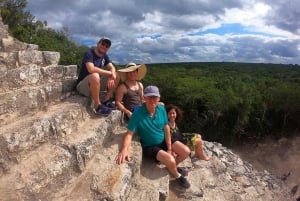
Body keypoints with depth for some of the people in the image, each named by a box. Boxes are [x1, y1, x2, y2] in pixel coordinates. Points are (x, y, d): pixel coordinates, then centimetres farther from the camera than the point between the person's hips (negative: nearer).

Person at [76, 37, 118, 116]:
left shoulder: (105, 56, 6)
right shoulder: (89, 53, -16)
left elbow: (112, 68, -2)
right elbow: (91, 69, -32)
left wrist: (112, 76, -26)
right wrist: (110, 73, -25)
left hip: (96, 84, 7)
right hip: (82, 85, -7)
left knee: (116, 76, -4)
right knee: (95, 75, -38)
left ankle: (106, 101, -5)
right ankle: (98, 106, -28)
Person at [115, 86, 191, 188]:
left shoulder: (161, 109, -11)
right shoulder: (138, 114, -26)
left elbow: (166, 129, -5)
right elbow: (129, 133, -27)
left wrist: (170, 148, -6)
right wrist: (124, 149, -45)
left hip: (164, 140, 5)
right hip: (150, 146, -5)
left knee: (186, 151, -5)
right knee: (170, 160, -24)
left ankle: (172, 167, 26)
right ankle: (177, 176, 13)